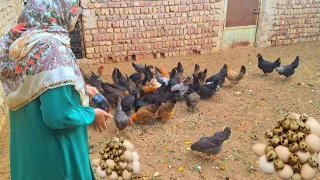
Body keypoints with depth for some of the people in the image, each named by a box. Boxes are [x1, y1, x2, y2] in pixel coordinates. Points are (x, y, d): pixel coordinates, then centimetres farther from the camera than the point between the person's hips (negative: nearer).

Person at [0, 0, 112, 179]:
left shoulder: (20, 42, -1)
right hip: (52, 153, -8)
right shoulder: (51, 48, -28)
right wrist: (92, 114, -12)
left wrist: (81, 89, 13)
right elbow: (59, 116, -30)